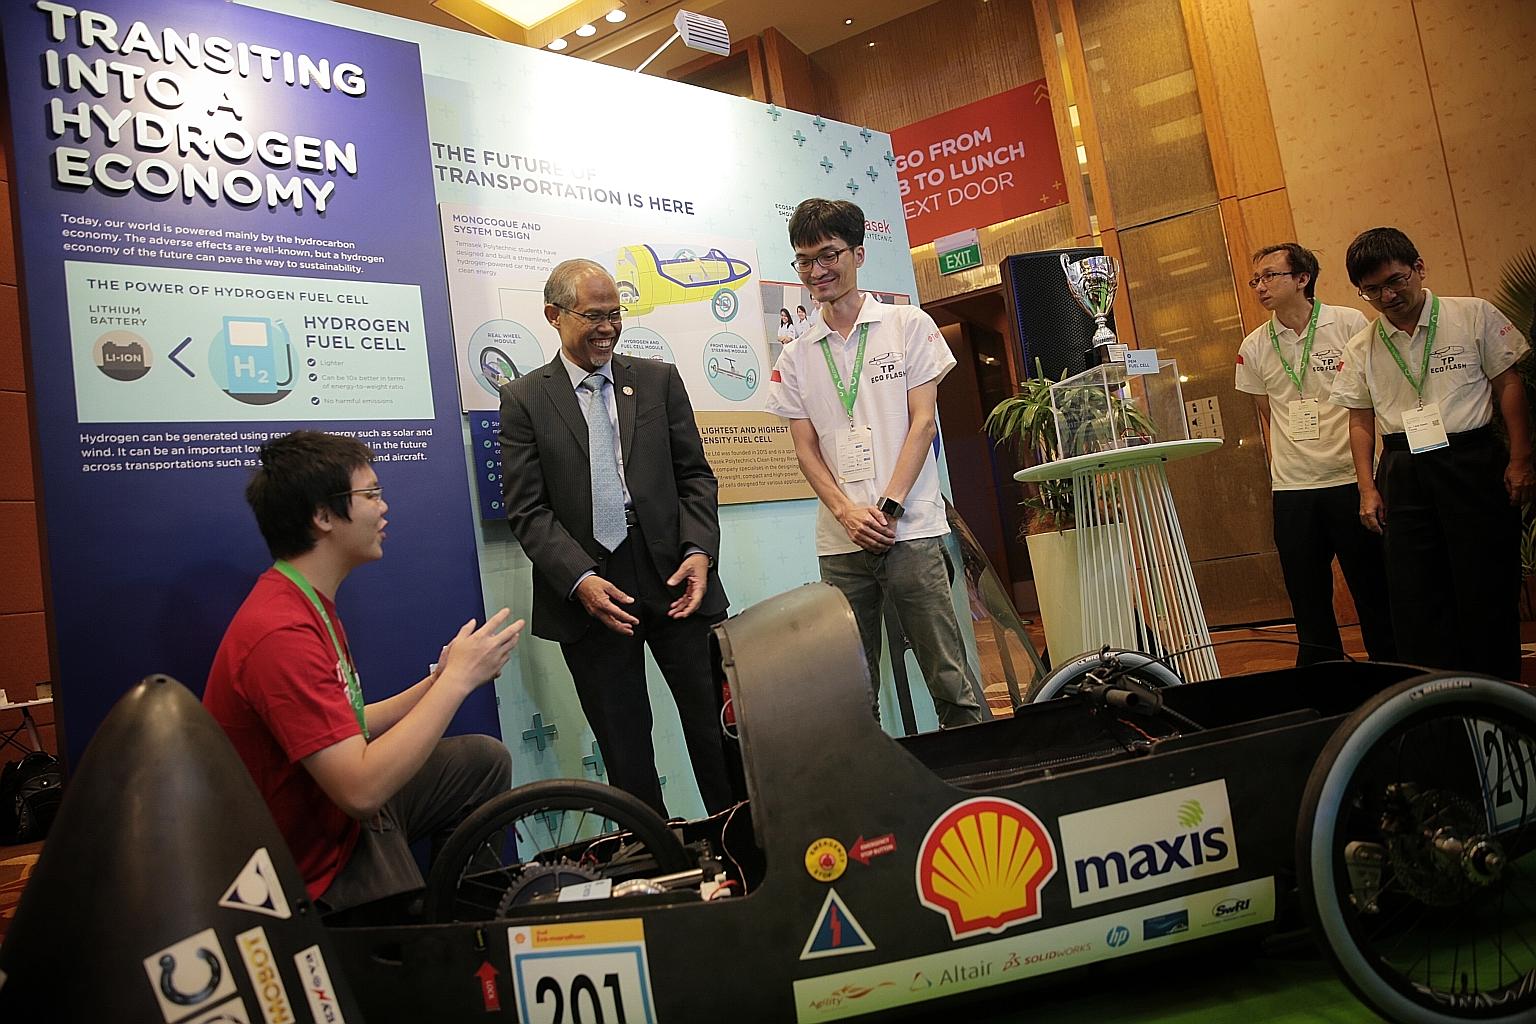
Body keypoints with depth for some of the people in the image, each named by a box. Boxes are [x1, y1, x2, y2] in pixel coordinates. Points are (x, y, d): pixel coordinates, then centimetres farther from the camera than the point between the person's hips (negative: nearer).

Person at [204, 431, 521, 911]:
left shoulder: (307, 602, 6)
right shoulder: (280, 634, -29)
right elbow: (361, 788, -32)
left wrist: (438, 682, -2)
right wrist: (457, 681, -26)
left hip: (343, 811, 10)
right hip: (317, 863, -10)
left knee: (485, 758, 13)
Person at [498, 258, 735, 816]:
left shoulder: (659, 379, 9)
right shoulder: (524, 399, 3)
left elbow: (695, 474, 8)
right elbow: (527, 509, -3)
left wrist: (699, 550, -9)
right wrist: (580, 580, -16)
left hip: (672, 578, 2)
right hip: (587, 588, -1)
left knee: (716, 723, 6)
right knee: (623, 745, 8)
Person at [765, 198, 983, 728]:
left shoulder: (909, 325, 6)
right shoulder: (795, 357, 13)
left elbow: (923, 421, 0)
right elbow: (805, 448, 8)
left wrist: (889, 505, -10)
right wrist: (847, 512, -8)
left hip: (911, 530, -2)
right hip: (839, 542, 3)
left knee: (949, 679, -2)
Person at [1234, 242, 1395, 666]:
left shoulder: (1349, 323, -2)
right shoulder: (1254, 348, 6)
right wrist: (1278, 468, 6)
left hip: (1352, 479, -2)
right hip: (1291, 489, 3)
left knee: (1374, 588, 5)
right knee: (1308, 599, 9)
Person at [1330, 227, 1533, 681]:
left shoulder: (1474, 315, 1)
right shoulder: (1361, 349, 8)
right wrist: (1368, 488, 4)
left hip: (1474, 461, -2)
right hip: (1404, 472, 2)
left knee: (1486, 589, 0)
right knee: (1414, 595, 2)